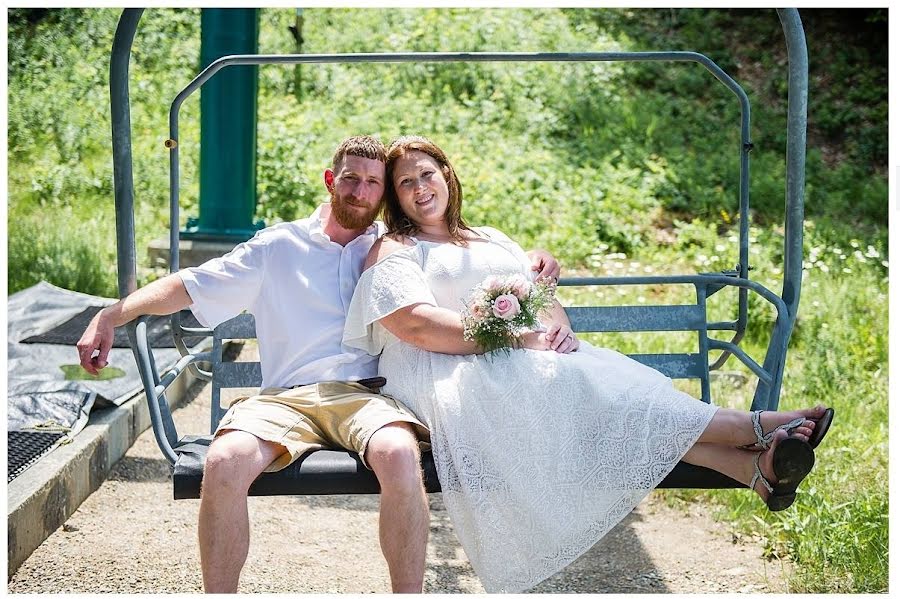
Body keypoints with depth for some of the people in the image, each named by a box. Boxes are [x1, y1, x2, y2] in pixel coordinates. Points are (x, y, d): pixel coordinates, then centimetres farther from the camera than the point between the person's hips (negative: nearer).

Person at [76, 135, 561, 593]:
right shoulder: (278, 247, 17)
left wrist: (529, 262, 7)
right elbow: (188, 286, 14)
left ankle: (409, 592, -22)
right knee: (224, 462, -32)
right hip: (285, 398, 0)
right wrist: (111, 315, 3)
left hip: (364, 396, 0)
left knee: (399, 454, -36)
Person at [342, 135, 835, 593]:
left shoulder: (491, 240, 28)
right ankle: (753, 430, -35)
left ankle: (753, 465, -42)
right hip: (447, 380, -6)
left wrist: (556, 326, -6)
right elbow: (417, 326, -12)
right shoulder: (393, 252, 6)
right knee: (563, 385, -30)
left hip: (522, 365, 6)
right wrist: (517, 338, -17)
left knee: (598, 374, -24)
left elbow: (545, 300, 20)